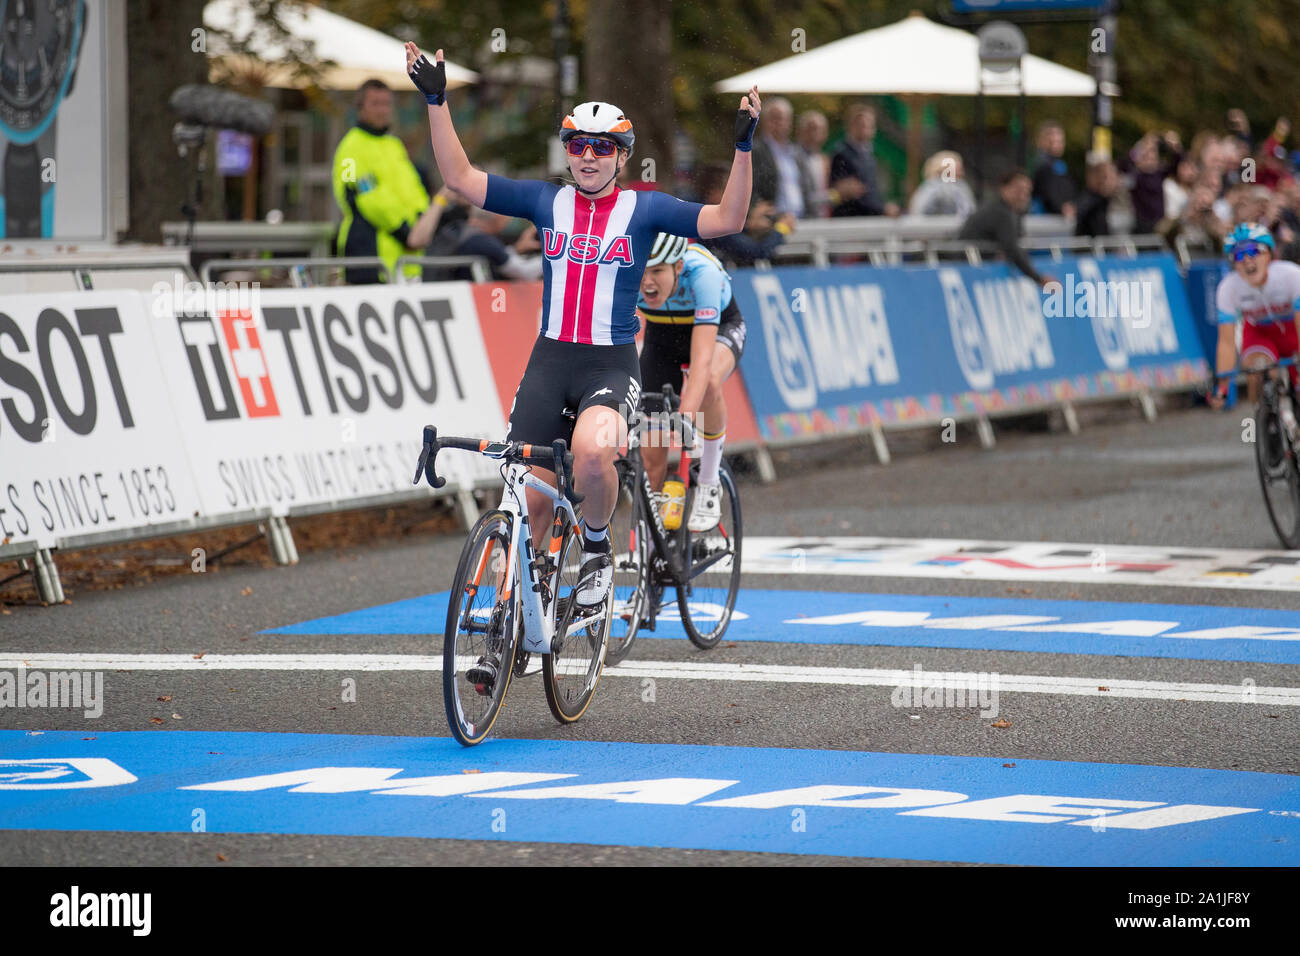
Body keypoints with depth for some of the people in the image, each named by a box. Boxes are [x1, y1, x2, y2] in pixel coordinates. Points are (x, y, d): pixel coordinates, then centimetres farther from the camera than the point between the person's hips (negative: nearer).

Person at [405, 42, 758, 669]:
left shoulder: (644, 210, 2)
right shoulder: (545, 202, 8)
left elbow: (727, 221, -7)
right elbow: (459, 179, 6)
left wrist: (743, 147, -18)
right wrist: (437, 101, -1)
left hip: (611, 365, -3)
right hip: (549, 360, 3)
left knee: (592, 451, -35)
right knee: (531, 496, 0)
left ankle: (597, 548, -5)